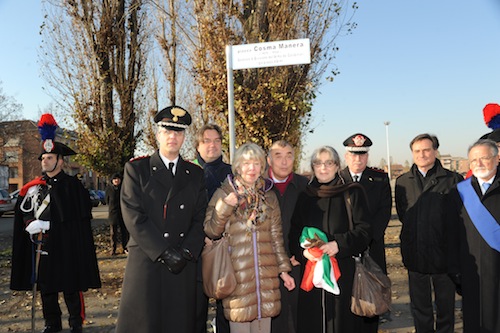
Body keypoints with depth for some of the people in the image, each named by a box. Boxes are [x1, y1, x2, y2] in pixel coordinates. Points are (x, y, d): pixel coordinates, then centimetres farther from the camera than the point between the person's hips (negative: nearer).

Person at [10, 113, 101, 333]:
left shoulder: (73, 185, -5)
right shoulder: (33, 187, 9)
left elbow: (78, 217, -11)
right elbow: (23, 212, 11)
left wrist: (47, 224, -16)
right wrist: (32, 224, -10)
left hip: (66, 247, -4)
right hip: (42, 247, 5)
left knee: (71, 286, 5)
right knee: (46, 286, 14)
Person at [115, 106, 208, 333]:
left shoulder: (195, 174, 12)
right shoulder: (136, 169, 2)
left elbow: (200, 219, 7)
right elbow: (134, 217, -7)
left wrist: (186, 252, -8)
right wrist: (165, 253, -12)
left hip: (184, 265, 3)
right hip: (145, 261, -2)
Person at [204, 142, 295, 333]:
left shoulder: (269, 197, 11)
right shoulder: (224, 194, 1)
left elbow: (276, 237, 14)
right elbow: (211, 232, -3)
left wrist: (284, 270, 11)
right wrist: (224, 207, -18)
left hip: (266, 274, 3)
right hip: (237, 274, -3)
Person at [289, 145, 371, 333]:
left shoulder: (352, 193, 3)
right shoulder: (305, 197, 11)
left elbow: (364, 230, -2)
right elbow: (294, 233, 10)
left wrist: (339, 244, -17)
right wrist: (302, 250, -10)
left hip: (344, 270, -2)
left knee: (342, 318, 0)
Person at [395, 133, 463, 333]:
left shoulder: (453, 180, -5)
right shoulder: (402, 181, 5)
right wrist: (414, 233, 3)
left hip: (443, 252, -2)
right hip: (414, 252, 2)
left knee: (445, 302, 13)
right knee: (419, 303, 15)